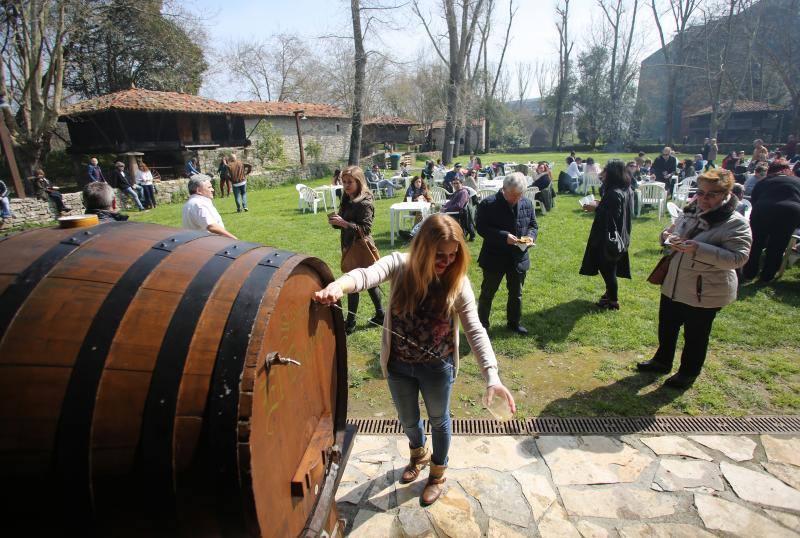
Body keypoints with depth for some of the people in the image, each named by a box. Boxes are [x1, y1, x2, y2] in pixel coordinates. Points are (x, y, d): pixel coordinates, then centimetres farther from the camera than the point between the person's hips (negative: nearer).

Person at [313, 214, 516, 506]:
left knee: (438, 420, 22)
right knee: (408, 419, 25)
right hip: (399, 365, 2)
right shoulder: (400, 265, -18)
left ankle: (438, 474, 52)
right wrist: (339, 285, -60)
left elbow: (475, 330, -20)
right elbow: (367, 275, -37)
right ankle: (419, 455, 60)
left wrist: (492, 376, -33)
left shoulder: (457, 281, -18)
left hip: (437, 367, -1)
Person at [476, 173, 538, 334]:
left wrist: (530, 236, -11)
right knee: (488, 293, 9)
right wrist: (504, 236, -27)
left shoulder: (527, 204, 2)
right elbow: (482, 228, -18)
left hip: (519, 258, 5)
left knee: (516, 294, 18)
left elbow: (533, 225, 11)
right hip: (495, 258, -4)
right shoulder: (488, 204, -14)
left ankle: (514, 322, 37)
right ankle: (482, 324, 24)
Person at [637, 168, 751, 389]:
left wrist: (699, 249, -33)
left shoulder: (736, 223, -17)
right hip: (673, 285, 6)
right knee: (666, 327, 21)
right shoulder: (691, 211, 2)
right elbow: (671, 230, 16)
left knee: (695, 335, 13)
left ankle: (688, 373, 34)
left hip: (705, 293, -6)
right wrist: (668, 236, -8)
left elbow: (738, 258, -24)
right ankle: (662, 361, 43)